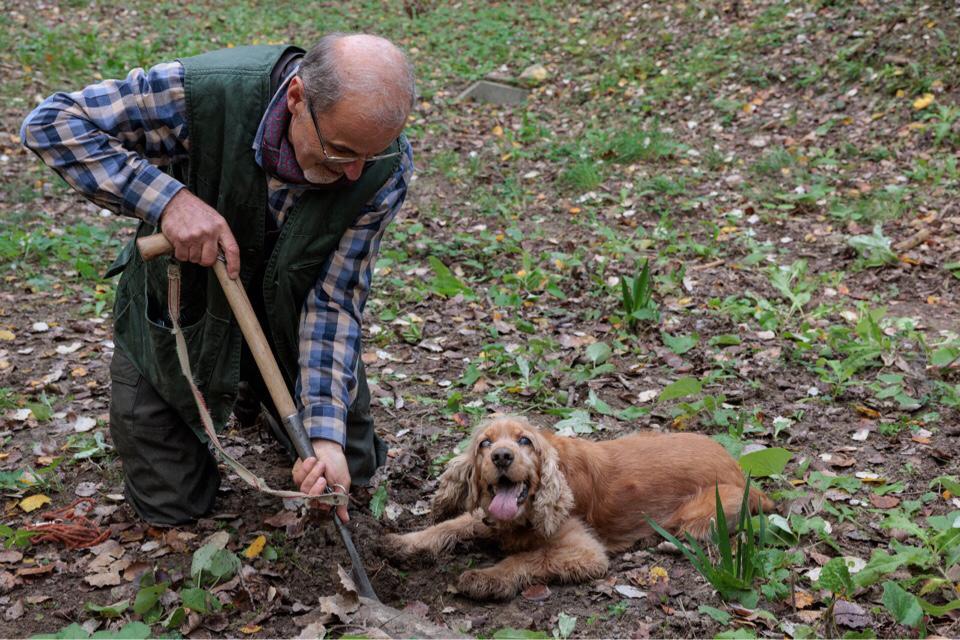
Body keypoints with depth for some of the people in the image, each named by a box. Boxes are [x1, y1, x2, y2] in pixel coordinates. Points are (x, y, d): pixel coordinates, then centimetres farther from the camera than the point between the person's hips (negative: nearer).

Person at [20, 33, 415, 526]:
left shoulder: (386, 168, -26)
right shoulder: (206, 92, -35)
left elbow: (334, 302, -22)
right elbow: (49, 122, -27)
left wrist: (326, 434, -32)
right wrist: (167, 198, -40)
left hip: (286, 324, 2)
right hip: (178, 314, -2)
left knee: (350, 468, 12)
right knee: (171, 505, 7)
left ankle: (264, 392, 37)